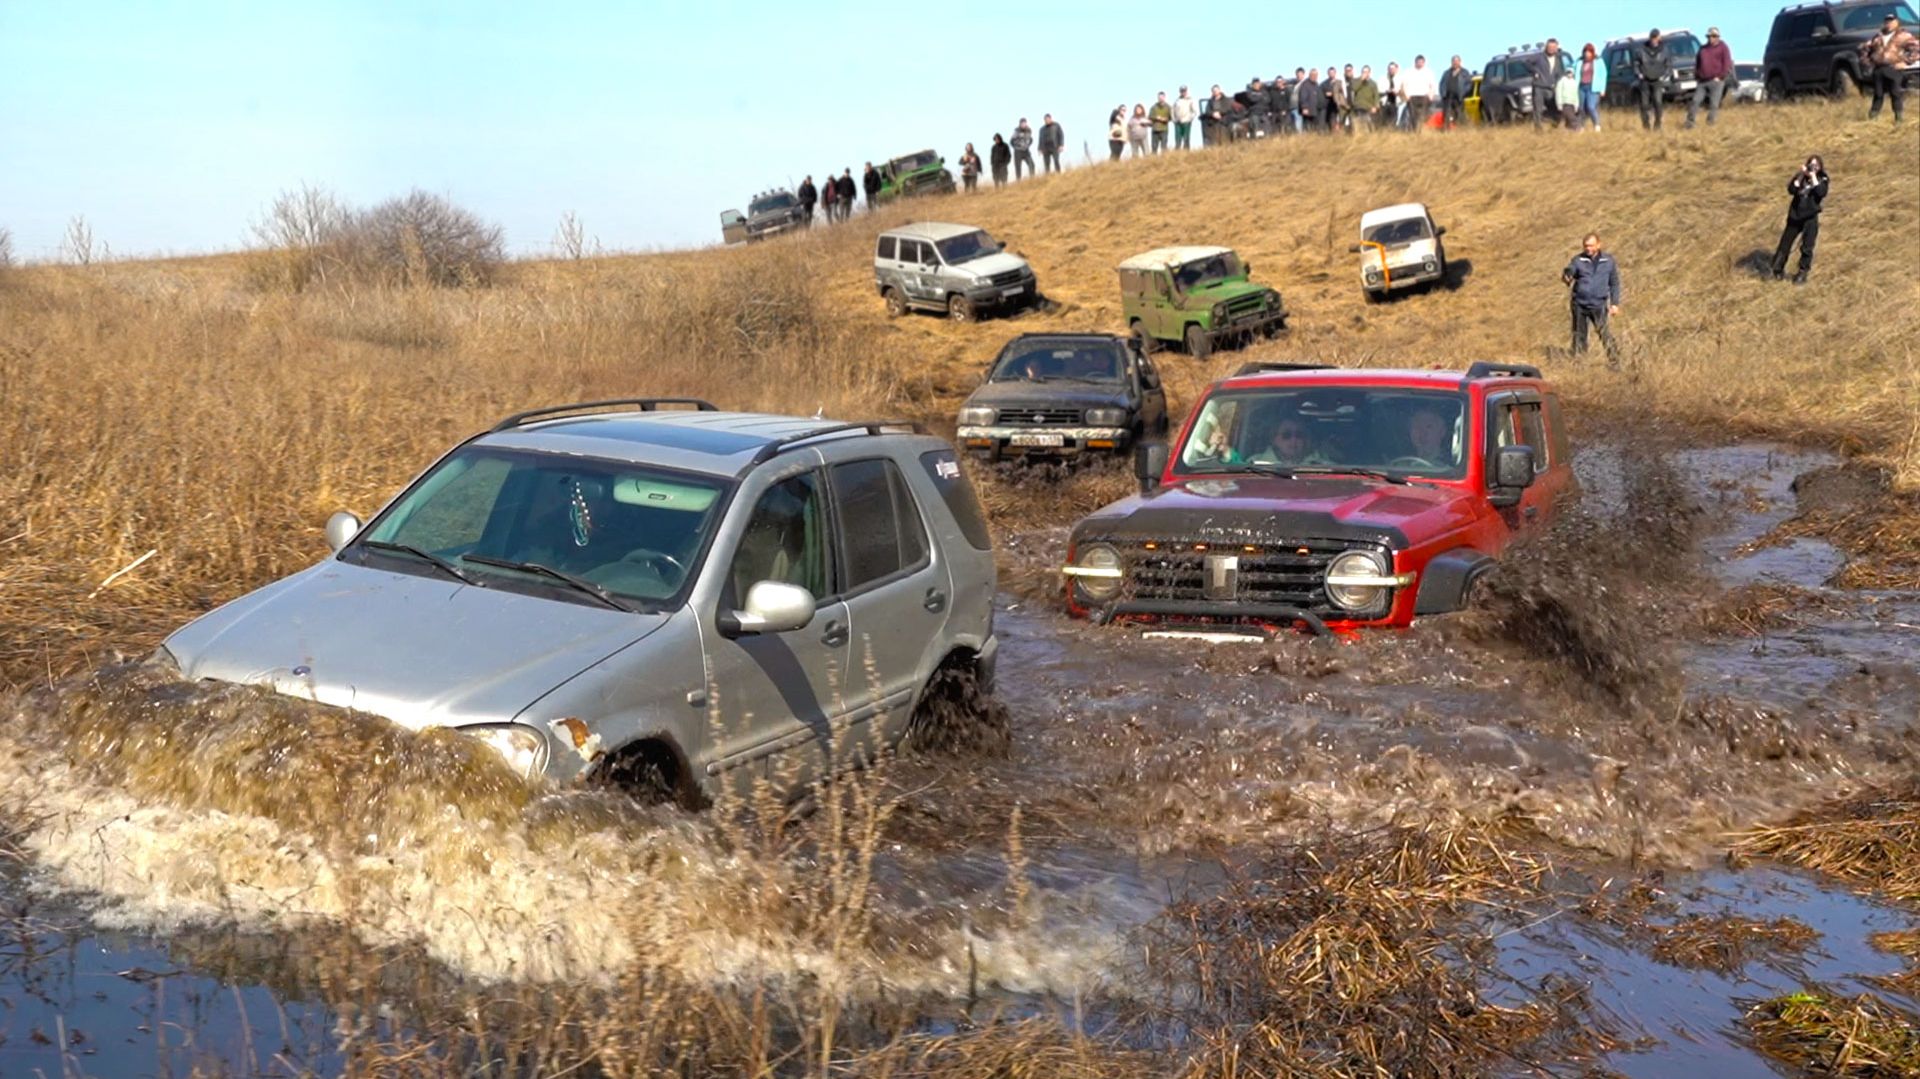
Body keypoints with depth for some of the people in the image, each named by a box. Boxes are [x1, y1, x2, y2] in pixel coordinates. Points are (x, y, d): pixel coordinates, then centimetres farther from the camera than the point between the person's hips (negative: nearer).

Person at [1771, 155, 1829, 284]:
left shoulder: (1822, 179, -1)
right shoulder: (1801, 177, 2)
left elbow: (1821, 193, -20)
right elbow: (1791, 190, -13)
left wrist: (1813, 177, -19)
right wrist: (1801, 176, -19)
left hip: (1810, 217, -2)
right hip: (1795, 215, 2)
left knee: (1807, 248, 0)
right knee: (1785, 243, 6)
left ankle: (1802, 274, 10)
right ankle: (1778, 271, 20)